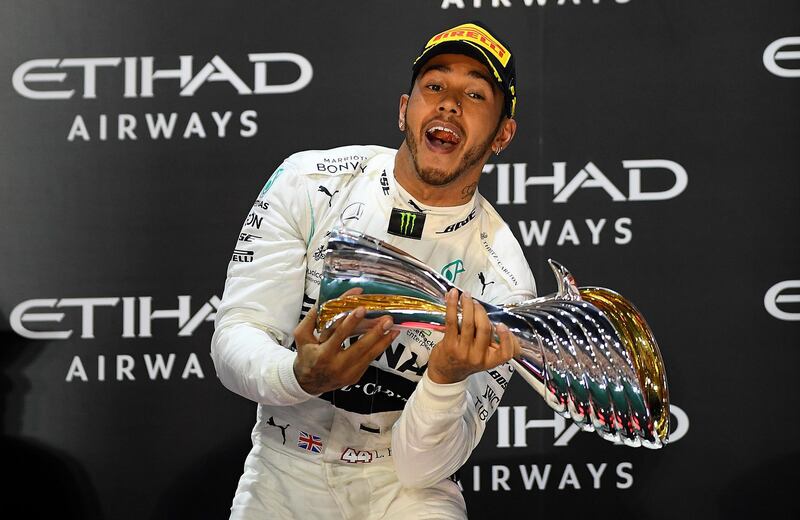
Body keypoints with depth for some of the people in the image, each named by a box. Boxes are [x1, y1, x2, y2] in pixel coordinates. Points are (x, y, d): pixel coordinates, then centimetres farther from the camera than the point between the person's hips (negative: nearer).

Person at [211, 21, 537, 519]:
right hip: (281, 475, 2)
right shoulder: (309, 183, -8)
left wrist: (447, 378, -33)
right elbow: (234, 340, -14)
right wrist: (301, 376, -34)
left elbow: (422, 467, -14)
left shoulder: (502, 278, -12)